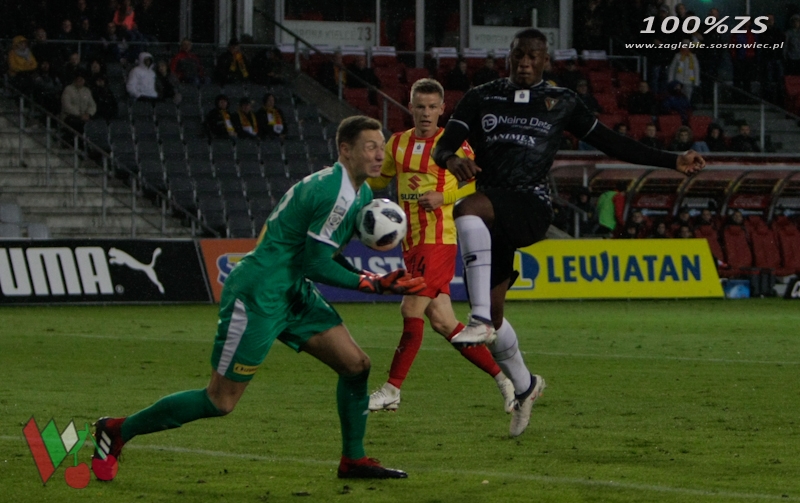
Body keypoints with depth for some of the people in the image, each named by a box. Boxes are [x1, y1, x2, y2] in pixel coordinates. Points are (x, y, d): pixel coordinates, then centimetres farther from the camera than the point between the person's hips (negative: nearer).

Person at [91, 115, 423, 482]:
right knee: (221, 402, -4)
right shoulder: (336, 193, -21)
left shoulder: (362, 195, 11)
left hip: (293, 294, 10)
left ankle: (353, 460, 16)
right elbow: (316, 264, -20)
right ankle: (117, 431, 7)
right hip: (258, 297, -10)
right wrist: (372, 284, -13)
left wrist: (371, 279, 4)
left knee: (356, 364, 3)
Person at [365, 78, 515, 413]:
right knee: (441, 321, 3)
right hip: (412, 242, 7)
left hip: (439, 239, -7)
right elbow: (378, 180, 26)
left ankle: (392, 391, -3)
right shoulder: (398, 143, 13)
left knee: (412, 310, -10)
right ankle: (502, 378, 11)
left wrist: (444, 198, -16)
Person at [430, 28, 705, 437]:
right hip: (489, 216, 4)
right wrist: (451, 159, -21)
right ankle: (524, 386, 33)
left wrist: (673, 162, 12)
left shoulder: (561, 103, 11)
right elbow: (443, 146, 4)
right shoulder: (481, 98, 12)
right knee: (492, 312, 5)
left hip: (531, 209, -4)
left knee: (469, 208, -37)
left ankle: (481, 320, -41)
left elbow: (612, 144, 16)